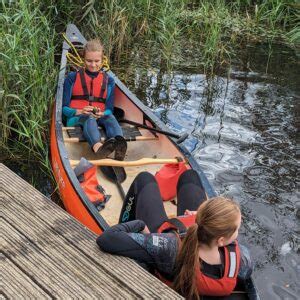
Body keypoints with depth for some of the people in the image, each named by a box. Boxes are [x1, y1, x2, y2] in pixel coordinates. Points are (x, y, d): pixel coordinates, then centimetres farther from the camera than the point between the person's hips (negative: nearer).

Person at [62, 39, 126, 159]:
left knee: (110, 117, -33)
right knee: (89, 119, -38)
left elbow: (109, 109, 8)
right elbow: (64, 108, 4)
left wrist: (101, 114, -17)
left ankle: (118, 143, -68)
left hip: (99, 118, 2)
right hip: (76, 118, -2)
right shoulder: (72, 77, 9)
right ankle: (97, 147, -73)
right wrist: (80, 111, -18)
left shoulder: (108, 80, 14)